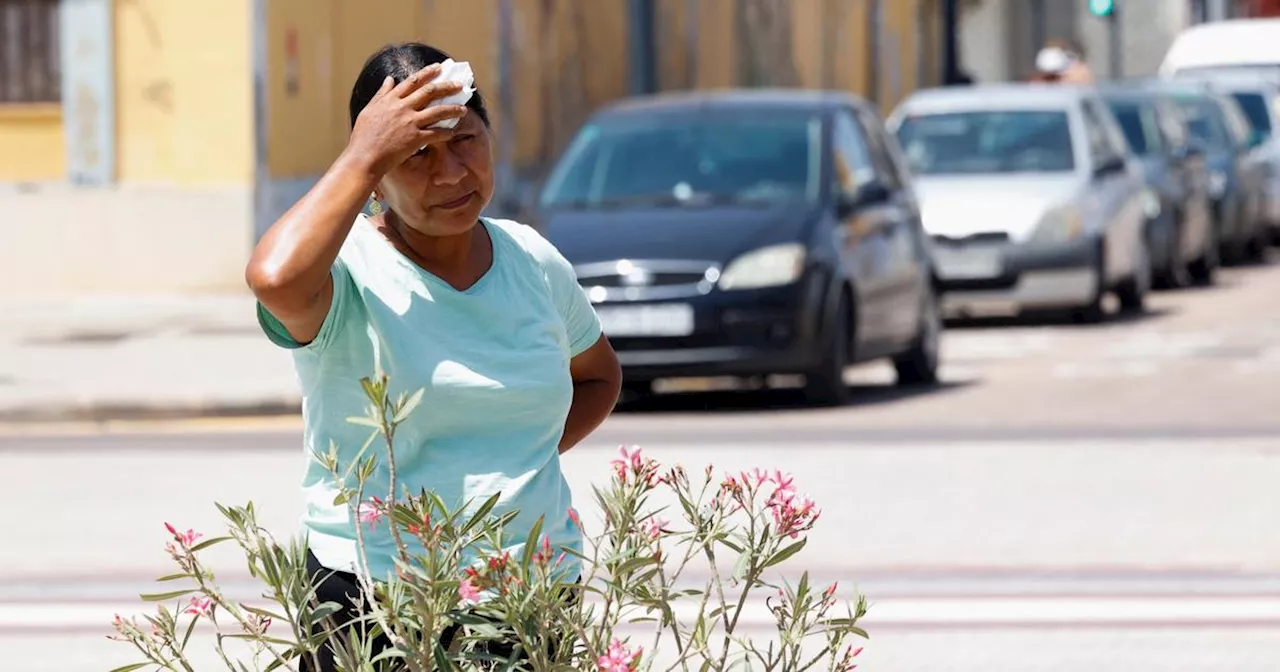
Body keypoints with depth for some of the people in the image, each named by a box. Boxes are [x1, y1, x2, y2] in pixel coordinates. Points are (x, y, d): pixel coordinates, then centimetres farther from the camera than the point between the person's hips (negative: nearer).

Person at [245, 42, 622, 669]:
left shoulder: (532, 260, 7)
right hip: (373, 597, -5)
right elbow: (277, 280, -36)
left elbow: (598, 376, 26)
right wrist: (363, 157, -24)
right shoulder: (349, 270, -10)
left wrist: (531, 455, 7)